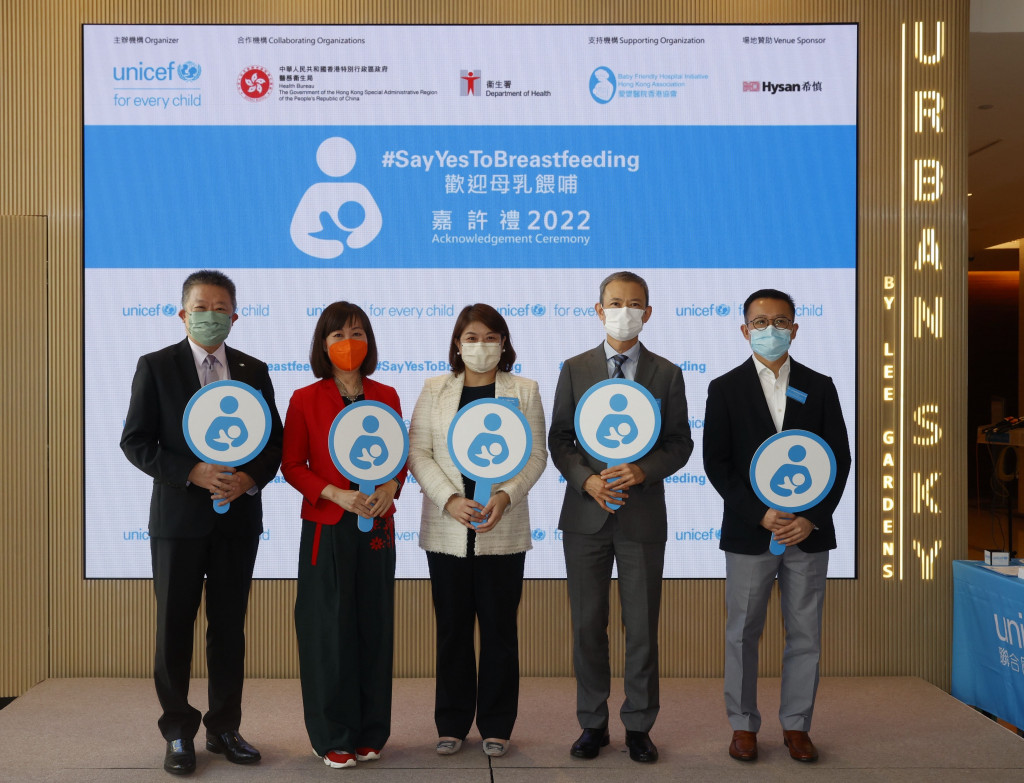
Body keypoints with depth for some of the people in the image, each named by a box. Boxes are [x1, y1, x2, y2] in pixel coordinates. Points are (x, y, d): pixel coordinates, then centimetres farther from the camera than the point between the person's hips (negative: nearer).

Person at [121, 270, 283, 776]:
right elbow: (135, 442, -6)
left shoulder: (254, 371, 6)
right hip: (179, 518, -2)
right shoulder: (155, 367, -2)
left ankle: (224, 729, 24)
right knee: (174, 627, 6)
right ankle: (178, 733, 20)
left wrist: (249, 479, -12)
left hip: (239, 517, 3)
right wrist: (193, 473, -18)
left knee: (229, 626, 10)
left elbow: (275, 441, 8)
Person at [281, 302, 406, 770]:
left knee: (375, 625, 7)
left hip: (377, 526, 3)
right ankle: (333, 737, 17)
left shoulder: (386, 396, 7)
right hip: (328, 528, -3)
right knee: (331, 628, 2)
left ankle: (370, 732, 22)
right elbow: (292, 465, -1)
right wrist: (336, 494, -15)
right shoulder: (306, 399, -2)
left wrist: (391, 488, -9)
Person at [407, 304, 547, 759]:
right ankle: (452, 725, 21)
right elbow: (418, 452, 0)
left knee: (499, 628, 6)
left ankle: (496, 726, 19)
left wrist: (504, 497, -15)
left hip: (503, 531, -1)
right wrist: (450, 499, -14)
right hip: (447, 530, 1)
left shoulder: (524, 391, 6)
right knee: (452, 629, 8)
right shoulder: (435, 390, 8)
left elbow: (536, 454, 0)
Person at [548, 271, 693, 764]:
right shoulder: (574, 369, 5)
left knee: (642, 626, 6)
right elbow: (558, 438, 4)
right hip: (585, 514, 1)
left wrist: (644, 471, -15)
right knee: (587, 624, 8)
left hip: (643, 515, 0)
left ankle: (639, 726, 20)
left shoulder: (667, 373, 4)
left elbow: (680, 442, 3)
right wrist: (586, 480, -13)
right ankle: (593, 724, 22)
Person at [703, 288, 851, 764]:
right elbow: (716, 462, -3)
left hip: (809, 530, 2)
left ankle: (796, 725, 21)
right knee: (742, 634, 5)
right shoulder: (725, 389, 2)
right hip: (748, 532, -1)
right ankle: (743, 725, 19)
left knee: (805, 635, 8)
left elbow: (839, 458, 4)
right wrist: (760, 513, -13)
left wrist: (813, 518, -8)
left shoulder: (819, 387, 7)